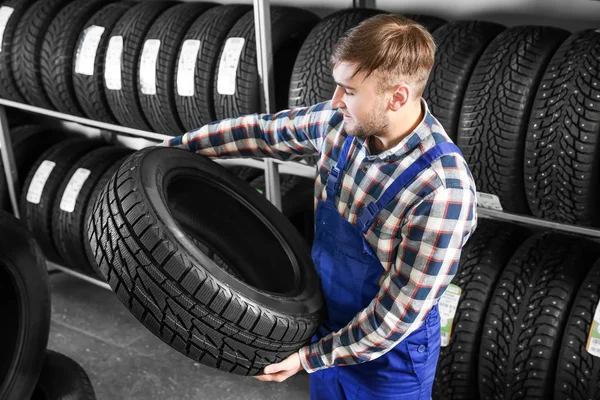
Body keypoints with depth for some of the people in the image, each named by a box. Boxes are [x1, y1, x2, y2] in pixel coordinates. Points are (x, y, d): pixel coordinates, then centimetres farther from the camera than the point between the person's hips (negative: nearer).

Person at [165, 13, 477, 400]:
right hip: (328, 326, 6)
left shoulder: (442, 192, -33)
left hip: (389, 356, -5)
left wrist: (310, 356, -18)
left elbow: (397, 315, -26)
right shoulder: (343, 122, -14)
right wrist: (180, 146, 9)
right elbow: (264, 131, 4)